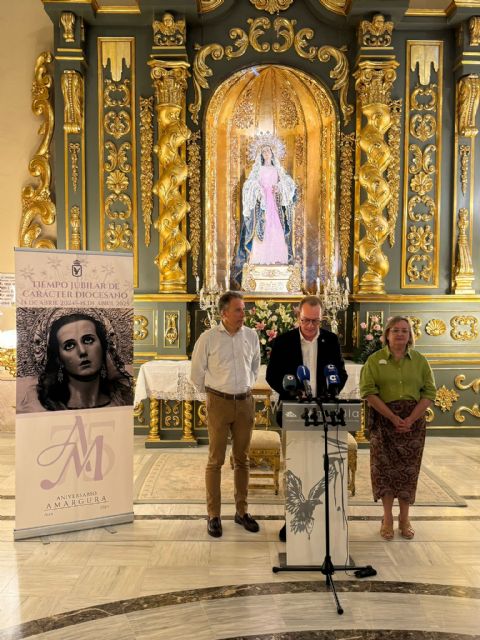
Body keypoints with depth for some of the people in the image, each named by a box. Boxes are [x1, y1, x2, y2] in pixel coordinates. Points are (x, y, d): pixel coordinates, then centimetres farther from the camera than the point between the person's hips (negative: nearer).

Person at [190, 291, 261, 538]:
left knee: (242, 459, 12)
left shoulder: (251, 335, 3)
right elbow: (197, 372, 3)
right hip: (219, 403, -3)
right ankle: (213, 515, 14)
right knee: (215, 460, 3)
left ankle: (242, 511, 24)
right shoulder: (208, 338, -8)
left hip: (245, 402, 3)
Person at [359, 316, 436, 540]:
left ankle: (404, 518, 19)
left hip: (413, 421, 2)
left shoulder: (420, 360, 5)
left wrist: (410, 419, -11)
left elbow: (429, 392, 1)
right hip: (384, 420, -2)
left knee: (408, 468, 6)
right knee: (385, 466, 2)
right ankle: (387, 518, 14)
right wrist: (393, 418, -15)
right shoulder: (375, 360, -1)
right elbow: (369, 392, -8)